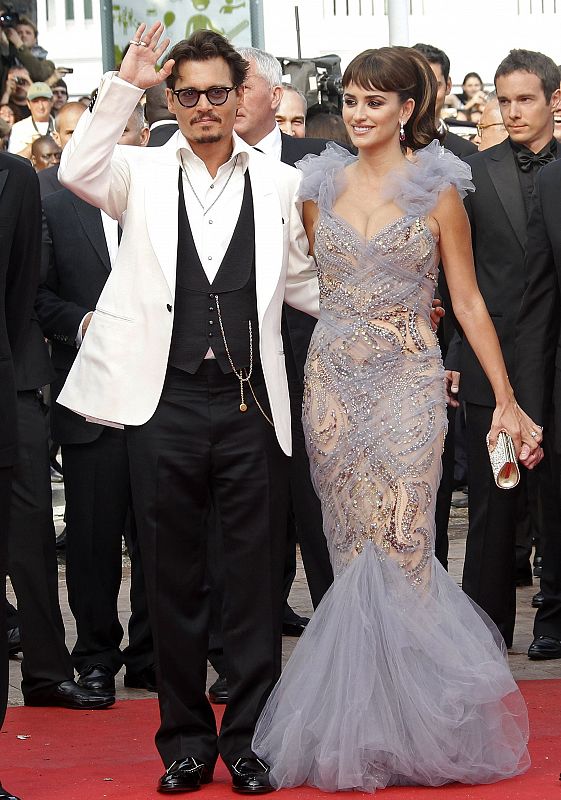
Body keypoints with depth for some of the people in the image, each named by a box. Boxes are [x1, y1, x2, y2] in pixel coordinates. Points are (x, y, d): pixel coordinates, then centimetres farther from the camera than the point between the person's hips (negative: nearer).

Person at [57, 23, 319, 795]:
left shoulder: (278, 184, 10)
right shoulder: (144, 173, 6)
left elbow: (301, 283, 17)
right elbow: (78, 172, -15)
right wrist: (125, 85, -17)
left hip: (250, 404, 1)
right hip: (164, 402, 0)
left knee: (256, 578, 5)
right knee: (173, 577, 8)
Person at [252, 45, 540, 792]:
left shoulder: (436, 191, -2)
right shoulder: (321, 186, 8)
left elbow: (468, 301, 0)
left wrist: (506, 401, -4)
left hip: (406, 384, -3)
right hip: (333, 381, 3)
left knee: (398, 552, -8)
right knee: (354, 553, 4)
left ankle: (407, 721, 4)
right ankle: (363, 721, 12)